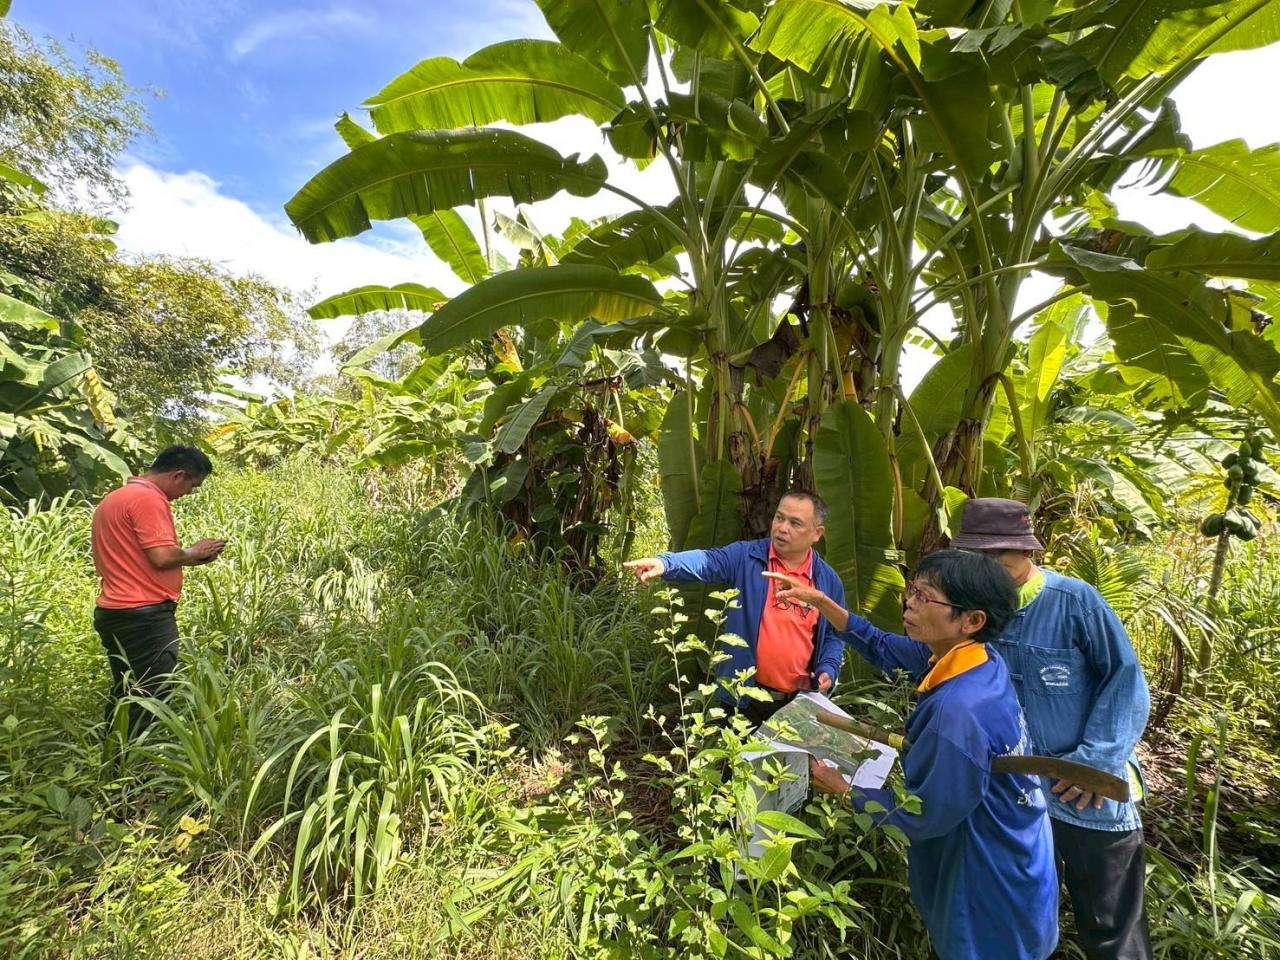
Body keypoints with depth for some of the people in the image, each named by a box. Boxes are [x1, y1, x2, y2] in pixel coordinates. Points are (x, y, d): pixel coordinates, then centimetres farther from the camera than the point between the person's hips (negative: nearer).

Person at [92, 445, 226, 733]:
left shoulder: (114, 498, 18)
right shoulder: (148, 498, -15)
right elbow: (162, 556, -22)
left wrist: (184, 558, 13)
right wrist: (192, 553, -2)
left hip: (114, 612, 10)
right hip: (144, 615, -10)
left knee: (125, 696, 18)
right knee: (151, 700, -3)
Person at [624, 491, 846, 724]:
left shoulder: (828, 580, 1)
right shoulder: (746, 557, -8)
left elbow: (834, 634, 12)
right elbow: (707, 561, -26)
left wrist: (828, 669, -6)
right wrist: (665, 563, -45)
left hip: (799, 701, 2)